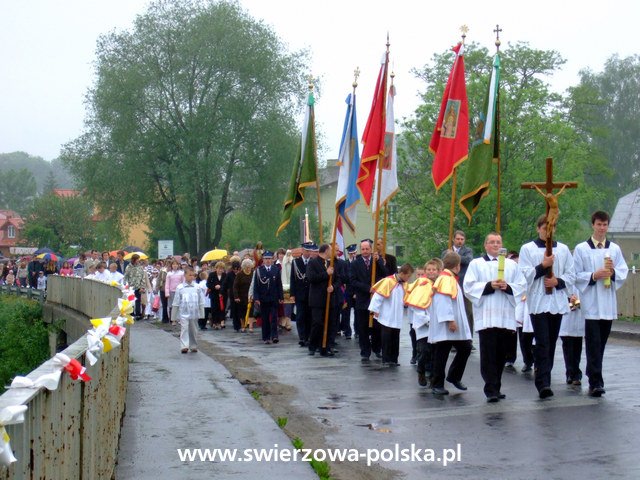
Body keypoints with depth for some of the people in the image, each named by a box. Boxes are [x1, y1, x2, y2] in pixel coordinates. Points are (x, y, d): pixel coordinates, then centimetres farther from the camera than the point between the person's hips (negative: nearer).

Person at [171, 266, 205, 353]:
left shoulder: (197, 287, 0)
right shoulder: (180, 288, -4)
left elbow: (201, 301, 6)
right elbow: (176, 302, 2)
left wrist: (202, 313, 6)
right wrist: (173, 315, 4)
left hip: (194, 313, 2)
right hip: (184, 313, -2)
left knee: (193, 330, 11)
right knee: (184, 329, -11)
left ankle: (193, 346, 23)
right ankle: (184, 346, -15)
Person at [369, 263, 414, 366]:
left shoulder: (404, 285, 8)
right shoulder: (388, 281, -15)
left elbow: (405, 299, 19)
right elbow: (378, 295, -15)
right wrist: (375, 310, -15)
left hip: (397, 319, 7)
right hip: (387, 317, -7)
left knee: (395, 339, 9)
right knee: (386, 338, 0)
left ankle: (393, 359, 15)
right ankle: (386, 359, 6)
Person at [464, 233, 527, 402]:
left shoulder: (511, 264, 17)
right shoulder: (476, 264, 10)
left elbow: (522, 286, 10)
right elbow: (469, 287, 0)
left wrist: (507, 287, -9)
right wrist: (489, 286, -12)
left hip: (506, 316, 3)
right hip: (486, 317, -3)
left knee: (501, 354, 6)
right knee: (488, 355, -9)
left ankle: (496, 388, 16)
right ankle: (491, 390, -9)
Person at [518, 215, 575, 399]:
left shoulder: (563, 249, 11)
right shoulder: (527, 249, 3)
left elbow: (571, 275, 10)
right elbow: (524, 275, -3)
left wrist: (558, 281, -8)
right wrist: (543, 265, -13)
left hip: (557, 302, 4)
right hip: (538, 302, -4)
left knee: (551, 343, 9)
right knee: (542, 343, -12)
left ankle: (544, 379, 20)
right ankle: (543, 383, -18)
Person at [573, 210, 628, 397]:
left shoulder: (615, 249, 10)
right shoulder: (581, 249, 1)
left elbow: (624, 272, 9)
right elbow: (576, 275, -1)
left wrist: (613, 272, -11)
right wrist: (593, 276, -15)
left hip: (608, 303, 3)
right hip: (591, 303, -3)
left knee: (601, 343, 9)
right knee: (593, 343, -9)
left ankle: (594, 379, 21)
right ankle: (596, 382, -11)